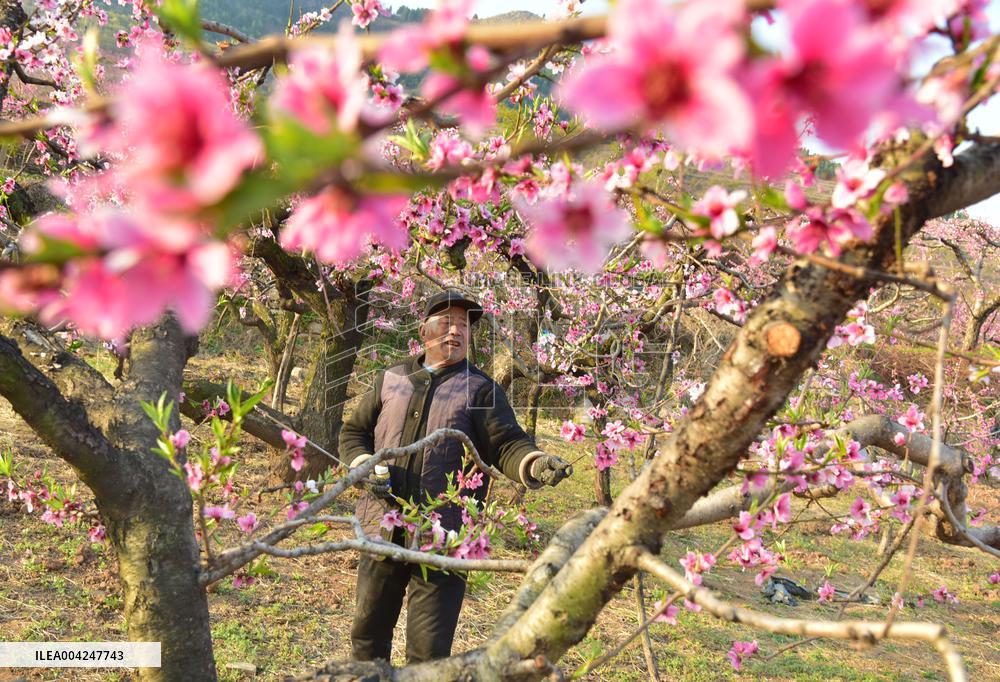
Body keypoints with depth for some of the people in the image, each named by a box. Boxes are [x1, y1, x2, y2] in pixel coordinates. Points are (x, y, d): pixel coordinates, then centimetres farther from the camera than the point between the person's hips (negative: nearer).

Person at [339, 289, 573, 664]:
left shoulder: (480, 389, 2)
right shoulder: (391, 379, 11)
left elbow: (507, 445, -10)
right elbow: (353, 432, 19)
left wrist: (536, 465, -32)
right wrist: (364, 464, -3)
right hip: (383, 532, 3)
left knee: (429, 648, 3)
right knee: (369, 629, 17)